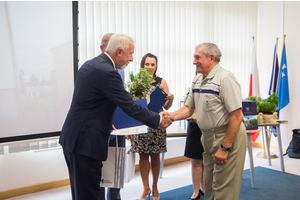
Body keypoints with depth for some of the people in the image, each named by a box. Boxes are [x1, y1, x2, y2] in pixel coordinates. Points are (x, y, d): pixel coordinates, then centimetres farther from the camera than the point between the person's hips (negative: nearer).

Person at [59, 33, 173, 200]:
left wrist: (108, 122, 19)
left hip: (72, 137, 10)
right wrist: (158, 119, -6)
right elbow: (130, 107, -18)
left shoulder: (89, 64, 9)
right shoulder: (108, 73, -20)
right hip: (86, 142, -10)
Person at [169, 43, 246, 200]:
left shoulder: (225, 78, -17)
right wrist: (171, 116, -6)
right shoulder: (197, 80, 8)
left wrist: (224, 147, -21)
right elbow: (188, 108, 13)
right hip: (207, 135, 8)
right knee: (209, 185, 21)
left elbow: (237, 116, -21)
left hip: (227, 136, -8)